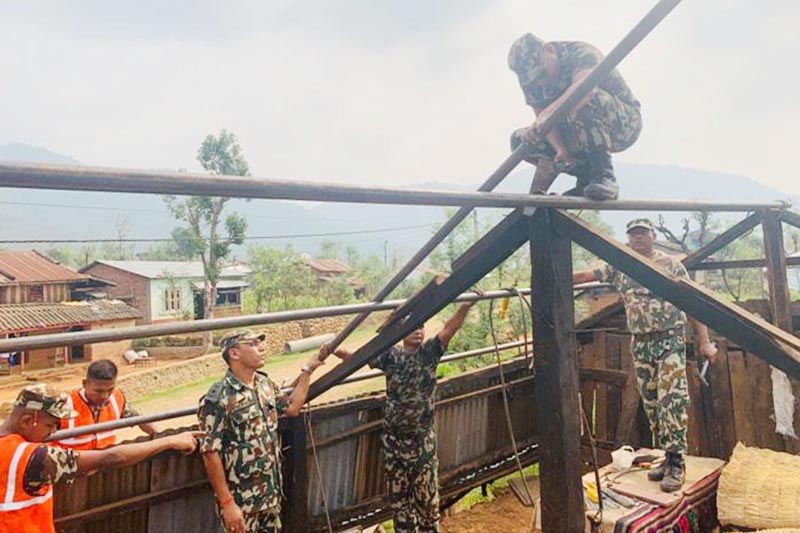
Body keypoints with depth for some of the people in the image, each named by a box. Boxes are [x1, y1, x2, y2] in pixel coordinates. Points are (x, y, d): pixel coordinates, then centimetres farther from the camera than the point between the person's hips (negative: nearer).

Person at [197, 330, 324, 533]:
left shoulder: (266, 385, 3)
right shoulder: (218, 398, -20)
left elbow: (292, 408, 18)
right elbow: (210, 453, -19)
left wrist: (307, 369, 14)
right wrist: (227, 503, -19)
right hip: (241, 501, -7)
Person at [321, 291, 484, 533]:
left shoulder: (429, 352, -4)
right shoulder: (390, 355, -4)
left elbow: (450, 328, -17)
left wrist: (467, 305, -30)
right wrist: (335, 351, -32)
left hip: (423, 438, 0)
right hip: (394, 437, 1)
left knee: (427, 491, 13)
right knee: (398, 492, 15)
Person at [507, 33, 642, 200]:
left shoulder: (582, 53, -21)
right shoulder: (530, 79, -3)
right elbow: (543, 117, -10)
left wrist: (546, 115, -55)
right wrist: (560, 148, -28)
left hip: (626, 122, -7)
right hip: (579, 136, 7)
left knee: (584, 101, -38)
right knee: (519, 140, -6)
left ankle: (604, 176, -29)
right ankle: (586, 174, -5)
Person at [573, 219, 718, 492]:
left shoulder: (671, 264, 0)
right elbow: (585, 275, 3)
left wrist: (704, 340, -6)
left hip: (670, 340, -4)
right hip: (640, 344, 4)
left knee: (672, 401, -10)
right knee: (651, 405, 8)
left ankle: (675, 464, -3)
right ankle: (669, 457, 19)